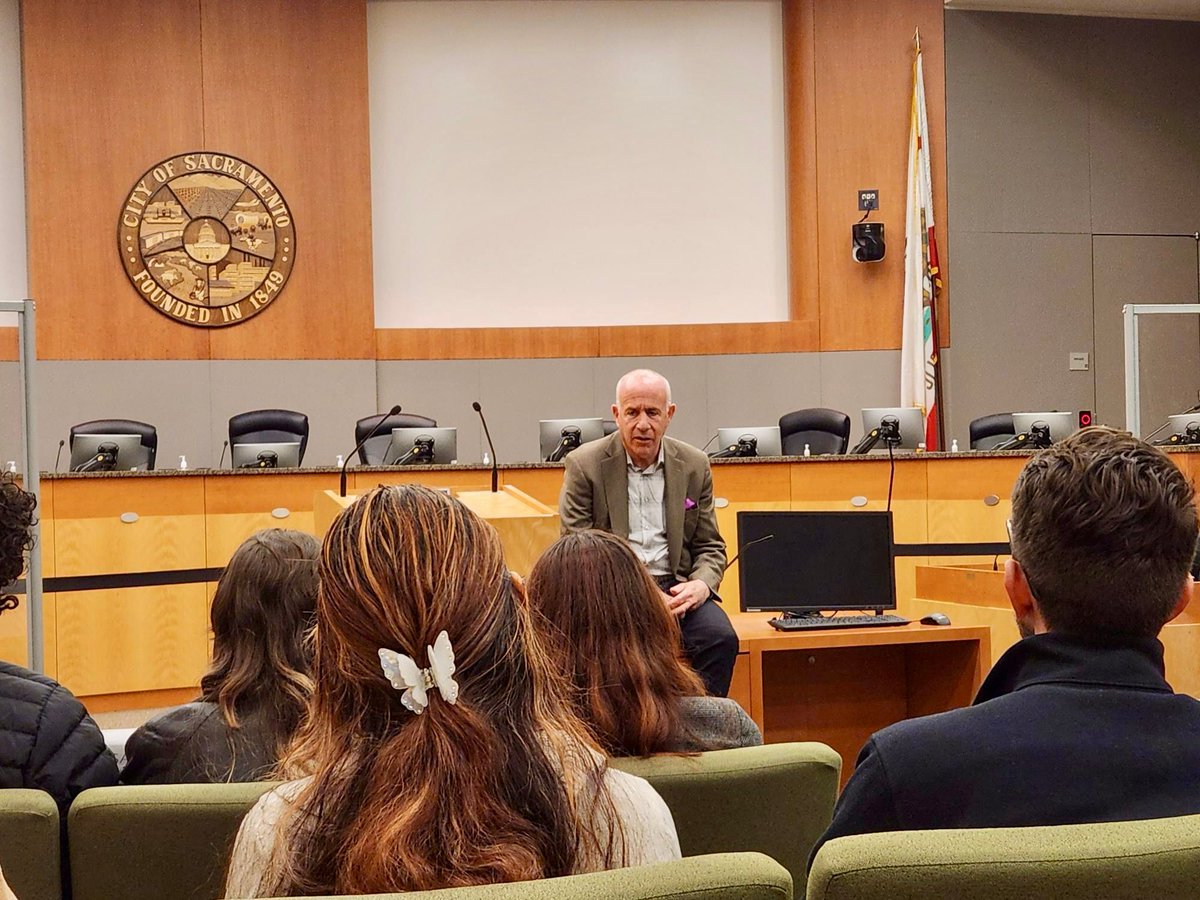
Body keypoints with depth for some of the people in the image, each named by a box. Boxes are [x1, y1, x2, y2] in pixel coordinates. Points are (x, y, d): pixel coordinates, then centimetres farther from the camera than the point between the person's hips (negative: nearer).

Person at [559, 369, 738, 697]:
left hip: (676, 587, 3)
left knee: (721, 638, -26)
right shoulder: (585, 464, -2)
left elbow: (710, 547, 13)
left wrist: (702, 585, -11)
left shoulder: (694, 465, 8)